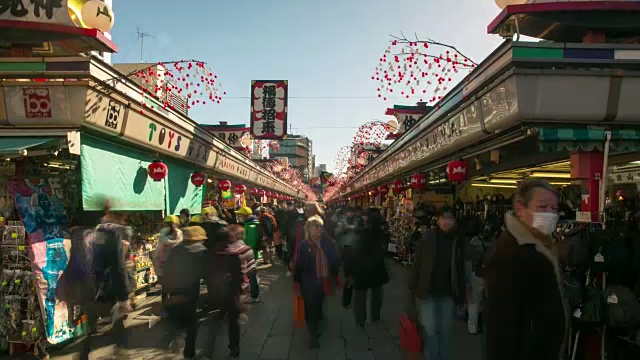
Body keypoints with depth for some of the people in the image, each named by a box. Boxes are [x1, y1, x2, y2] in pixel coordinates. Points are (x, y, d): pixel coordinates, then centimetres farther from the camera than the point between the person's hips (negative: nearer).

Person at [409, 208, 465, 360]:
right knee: (430, 329, -1)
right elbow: (417, 263, -5)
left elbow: (460, 270, 2)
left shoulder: (457, 241, 0)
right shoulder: (427, 238, -6)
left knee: (446, 330, 14)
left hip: (448, 293, 2)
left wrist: (461, 294, 3)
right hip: (427, 292, -2)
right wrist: (414, 288, -7)